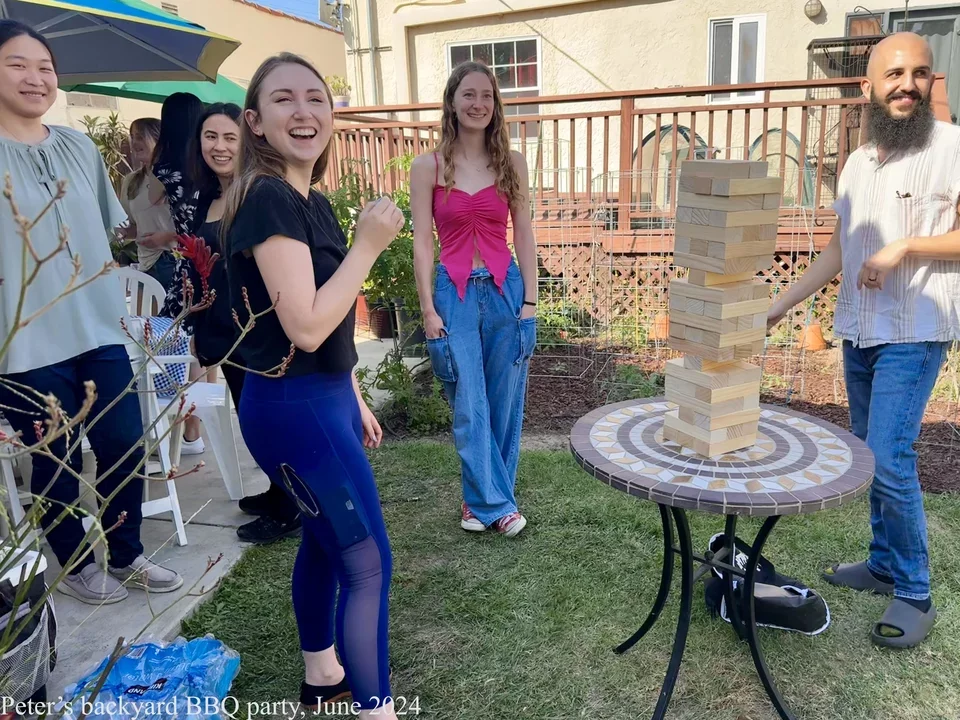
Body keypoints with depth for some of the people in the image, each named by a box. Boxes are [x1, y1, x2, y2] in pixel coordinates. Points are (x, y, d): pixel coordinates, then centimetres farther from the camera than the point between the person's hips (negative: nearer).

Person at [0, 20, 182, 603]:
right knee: (58, 462, 6)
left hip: (100, 328, 5)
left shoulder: (81, 148, 10)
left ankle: (125, 555, 28)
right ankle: (74, 565, 28)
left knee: (125, 446, 8)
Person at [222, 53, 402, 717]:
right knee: (368, 563, -2)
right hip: (293, 408, -10)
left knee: (324, 538, 22)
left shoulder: (313, 203, 10)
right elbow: (307, 326, -25)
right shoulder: (269, 199, -19)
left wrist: (355, 400, 20)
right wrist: (369, 244, -19)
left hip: (324, 398, 10)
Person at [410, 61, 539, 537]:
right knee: (469, 408, -1)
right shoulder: (428, 167, 0)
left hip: (505, 290, 2)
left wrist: (530, 301, -1)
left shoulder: (512, 164, 5)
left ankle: (481, 498, 24)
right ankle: (496, 503, 13)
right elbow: (423, 241, -2)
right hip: (454, 293, -2)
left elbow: (524, 235, 5)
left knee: (503, 404, 7)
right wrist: (428, 309, -6)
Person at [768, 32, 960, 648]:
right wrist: (781, 306, 11)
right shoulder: (857, 163, 12)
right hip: (858, 331, 7)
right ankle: (884, 564, 28)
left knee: (889, 458, -11)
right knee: (870, 454, 13)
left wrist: (905, 246, -19)